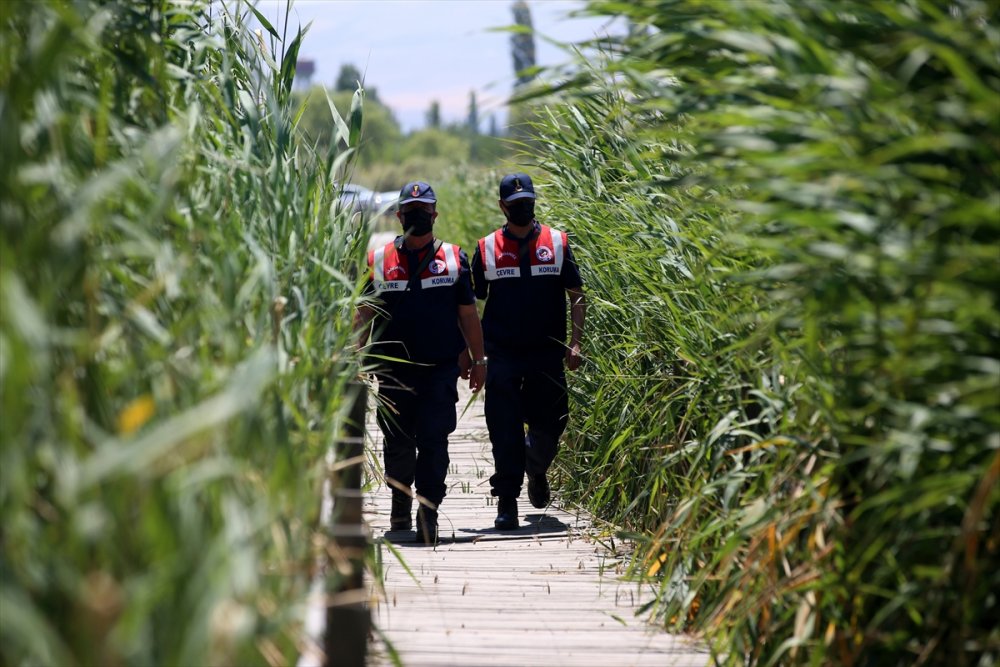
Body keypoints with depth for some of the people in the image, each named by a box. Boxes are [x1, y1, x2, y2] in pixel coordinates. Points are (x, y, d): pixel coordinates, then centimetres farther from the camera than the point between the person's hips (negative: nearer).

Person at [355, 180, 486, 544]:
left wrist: (478, 360, 11)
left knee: (433, 442, -9)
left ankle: (428, 513, -8)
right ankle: (400, 502, 29)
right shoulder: (378, 260, 7)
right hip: (395, 369, 1)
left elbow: (468, 315, 12)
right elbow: (364, 314, 10)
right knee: (397, 442, 9)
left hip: (441, 367, -1)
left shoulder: (453, 258, 7)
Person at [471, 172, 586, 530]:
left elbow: (577, 296, 6)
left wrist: (575, 343, -4)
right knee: (504, 430, -5)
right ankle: (507, 500, 1)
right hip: (502, 355, -1)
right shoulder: (487, 248, 5)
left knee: (549, 425, 5)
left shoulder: (557, 243, 5)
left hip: (547, 353, 1)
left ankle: (536, 470, 36)